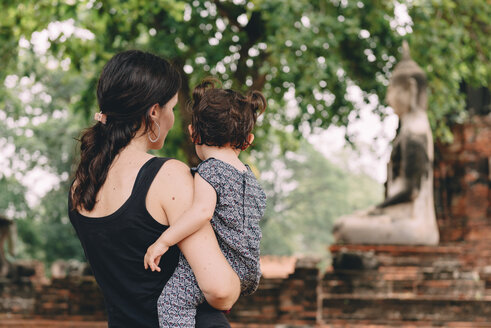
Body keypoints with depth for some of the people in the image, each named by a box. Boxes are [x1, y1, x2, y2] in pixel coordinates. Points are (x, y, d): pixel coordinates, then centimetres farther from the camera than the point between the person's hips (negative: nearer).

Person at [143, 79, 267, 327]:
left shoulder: (209, 170, -12)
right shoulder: (250, 177, 14)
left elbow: (203, 211, -29)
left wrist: (163, 241, -28)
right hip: (249, 272, 9)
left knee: (172, 298, -23)